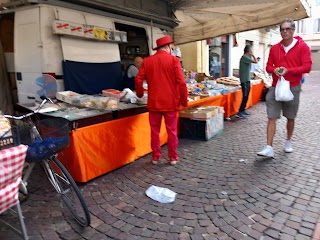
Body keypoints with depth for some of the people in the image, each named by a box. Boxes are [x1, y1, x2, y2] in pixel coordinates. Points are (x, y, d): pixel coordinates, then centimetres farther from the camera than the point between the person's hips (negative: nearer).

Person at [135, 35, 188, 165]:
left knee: (155, 131, 12)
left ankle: (155, 157, 20)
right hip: (170, 102, -2)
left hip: (154, 102, 2)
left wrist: (140, 94, 20)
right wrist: (184, 100, 0)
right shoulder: (174, 60, -5)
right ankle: (173, 157, 19)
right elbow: (181, 82, -11)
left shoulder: (147, 61, 3)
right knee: (172, 131, 10)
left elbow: (138, 80, 2)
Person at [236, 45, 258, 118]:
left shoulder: (246, 58, 16)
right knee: (245, 96, -11)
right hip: (244, 80, -10)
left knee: (246, 96, 11)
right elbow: (255, 61, -19)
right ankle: (239, 112, -10)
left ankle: (243, 110, 17)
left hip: (247, 80, 10)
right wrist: (252, 55, -2)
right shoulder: (244, 57, -13)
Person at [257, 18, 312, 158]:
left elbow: (307, 66, -9)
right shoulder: (274, 48, 6)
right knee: (272, 118, -6)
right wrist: (274, 70, -12)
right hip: (275, 87, 2)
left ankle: (288, 142, 34)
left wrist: (288, 70, -21)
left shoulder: (302, 46, -3)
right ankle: (269, 148, -7)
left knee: (290, 118, 12)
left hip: (293, 88, -2)